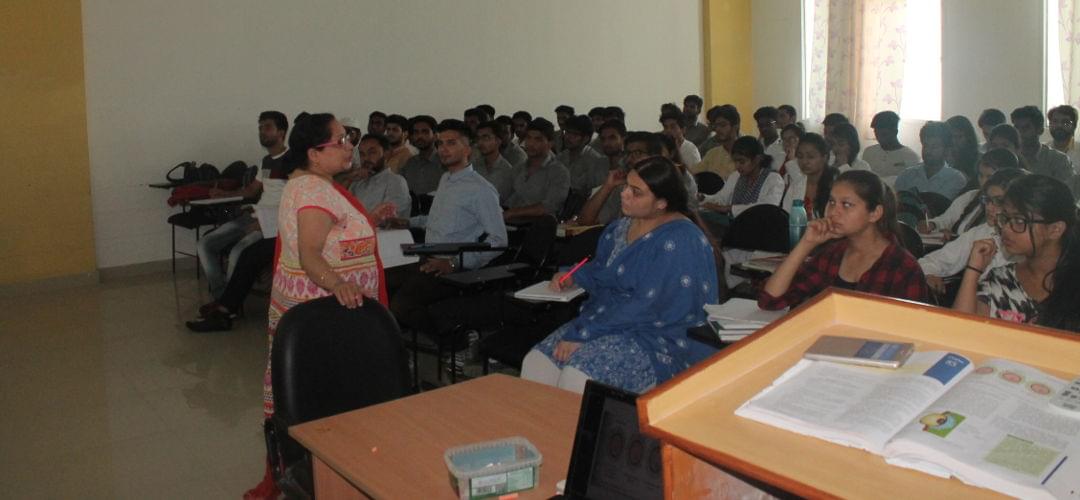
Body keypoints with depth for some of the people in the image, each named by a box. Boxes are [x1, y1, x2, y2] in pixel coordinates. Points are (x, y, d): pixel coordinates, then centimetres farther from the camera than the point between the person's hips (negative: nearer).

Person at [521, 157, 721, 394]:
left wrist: (582, 335, -21)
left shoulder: (679, 240, -17)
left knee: (578, 376, -29)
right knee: (536, 362, -12)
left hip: (660, 338, -8)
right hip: (608, 322, 8)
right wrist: (572, 277, 3)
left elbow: (646, 306, -22)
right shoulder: (621, 227, 10)